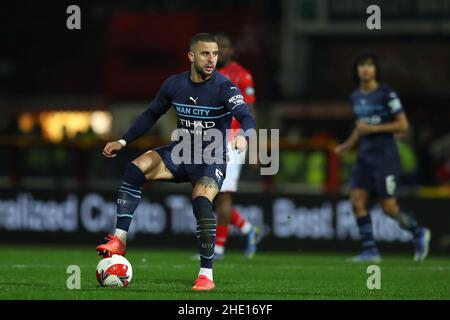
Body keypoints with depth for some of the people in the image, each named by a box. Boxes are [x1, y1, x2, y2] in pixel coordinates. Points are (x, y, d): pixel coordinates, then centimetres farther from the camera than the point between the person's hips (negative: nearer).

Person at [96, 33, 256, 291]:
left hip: (212, 160, -4)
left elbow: (246, 117, -28)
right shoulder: (174, 85, 0)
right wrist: (123, 142, 11)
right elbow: (151, 115, 15)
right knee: (137, 168, -22)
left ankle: (207, 274, -20)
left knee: (201, 202, -31)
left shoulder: (224, 88, -13)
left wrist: (244, 136, -50)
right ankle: (119, 239, -20)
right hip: (181, 153, 4)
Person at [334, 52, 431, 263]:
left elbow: (403, 125, -10)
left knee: (389, 208, -6)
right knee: (357, 201, -8)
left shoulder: (386, 94, -10)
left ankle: (419, 233, 20)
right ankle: (370, 251, -2)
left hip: (385, 156, -6)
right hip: (365, 156, 6)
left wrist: (374, 128, -17)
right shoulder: (356, 97, 11)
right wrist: (347, 145, 13)